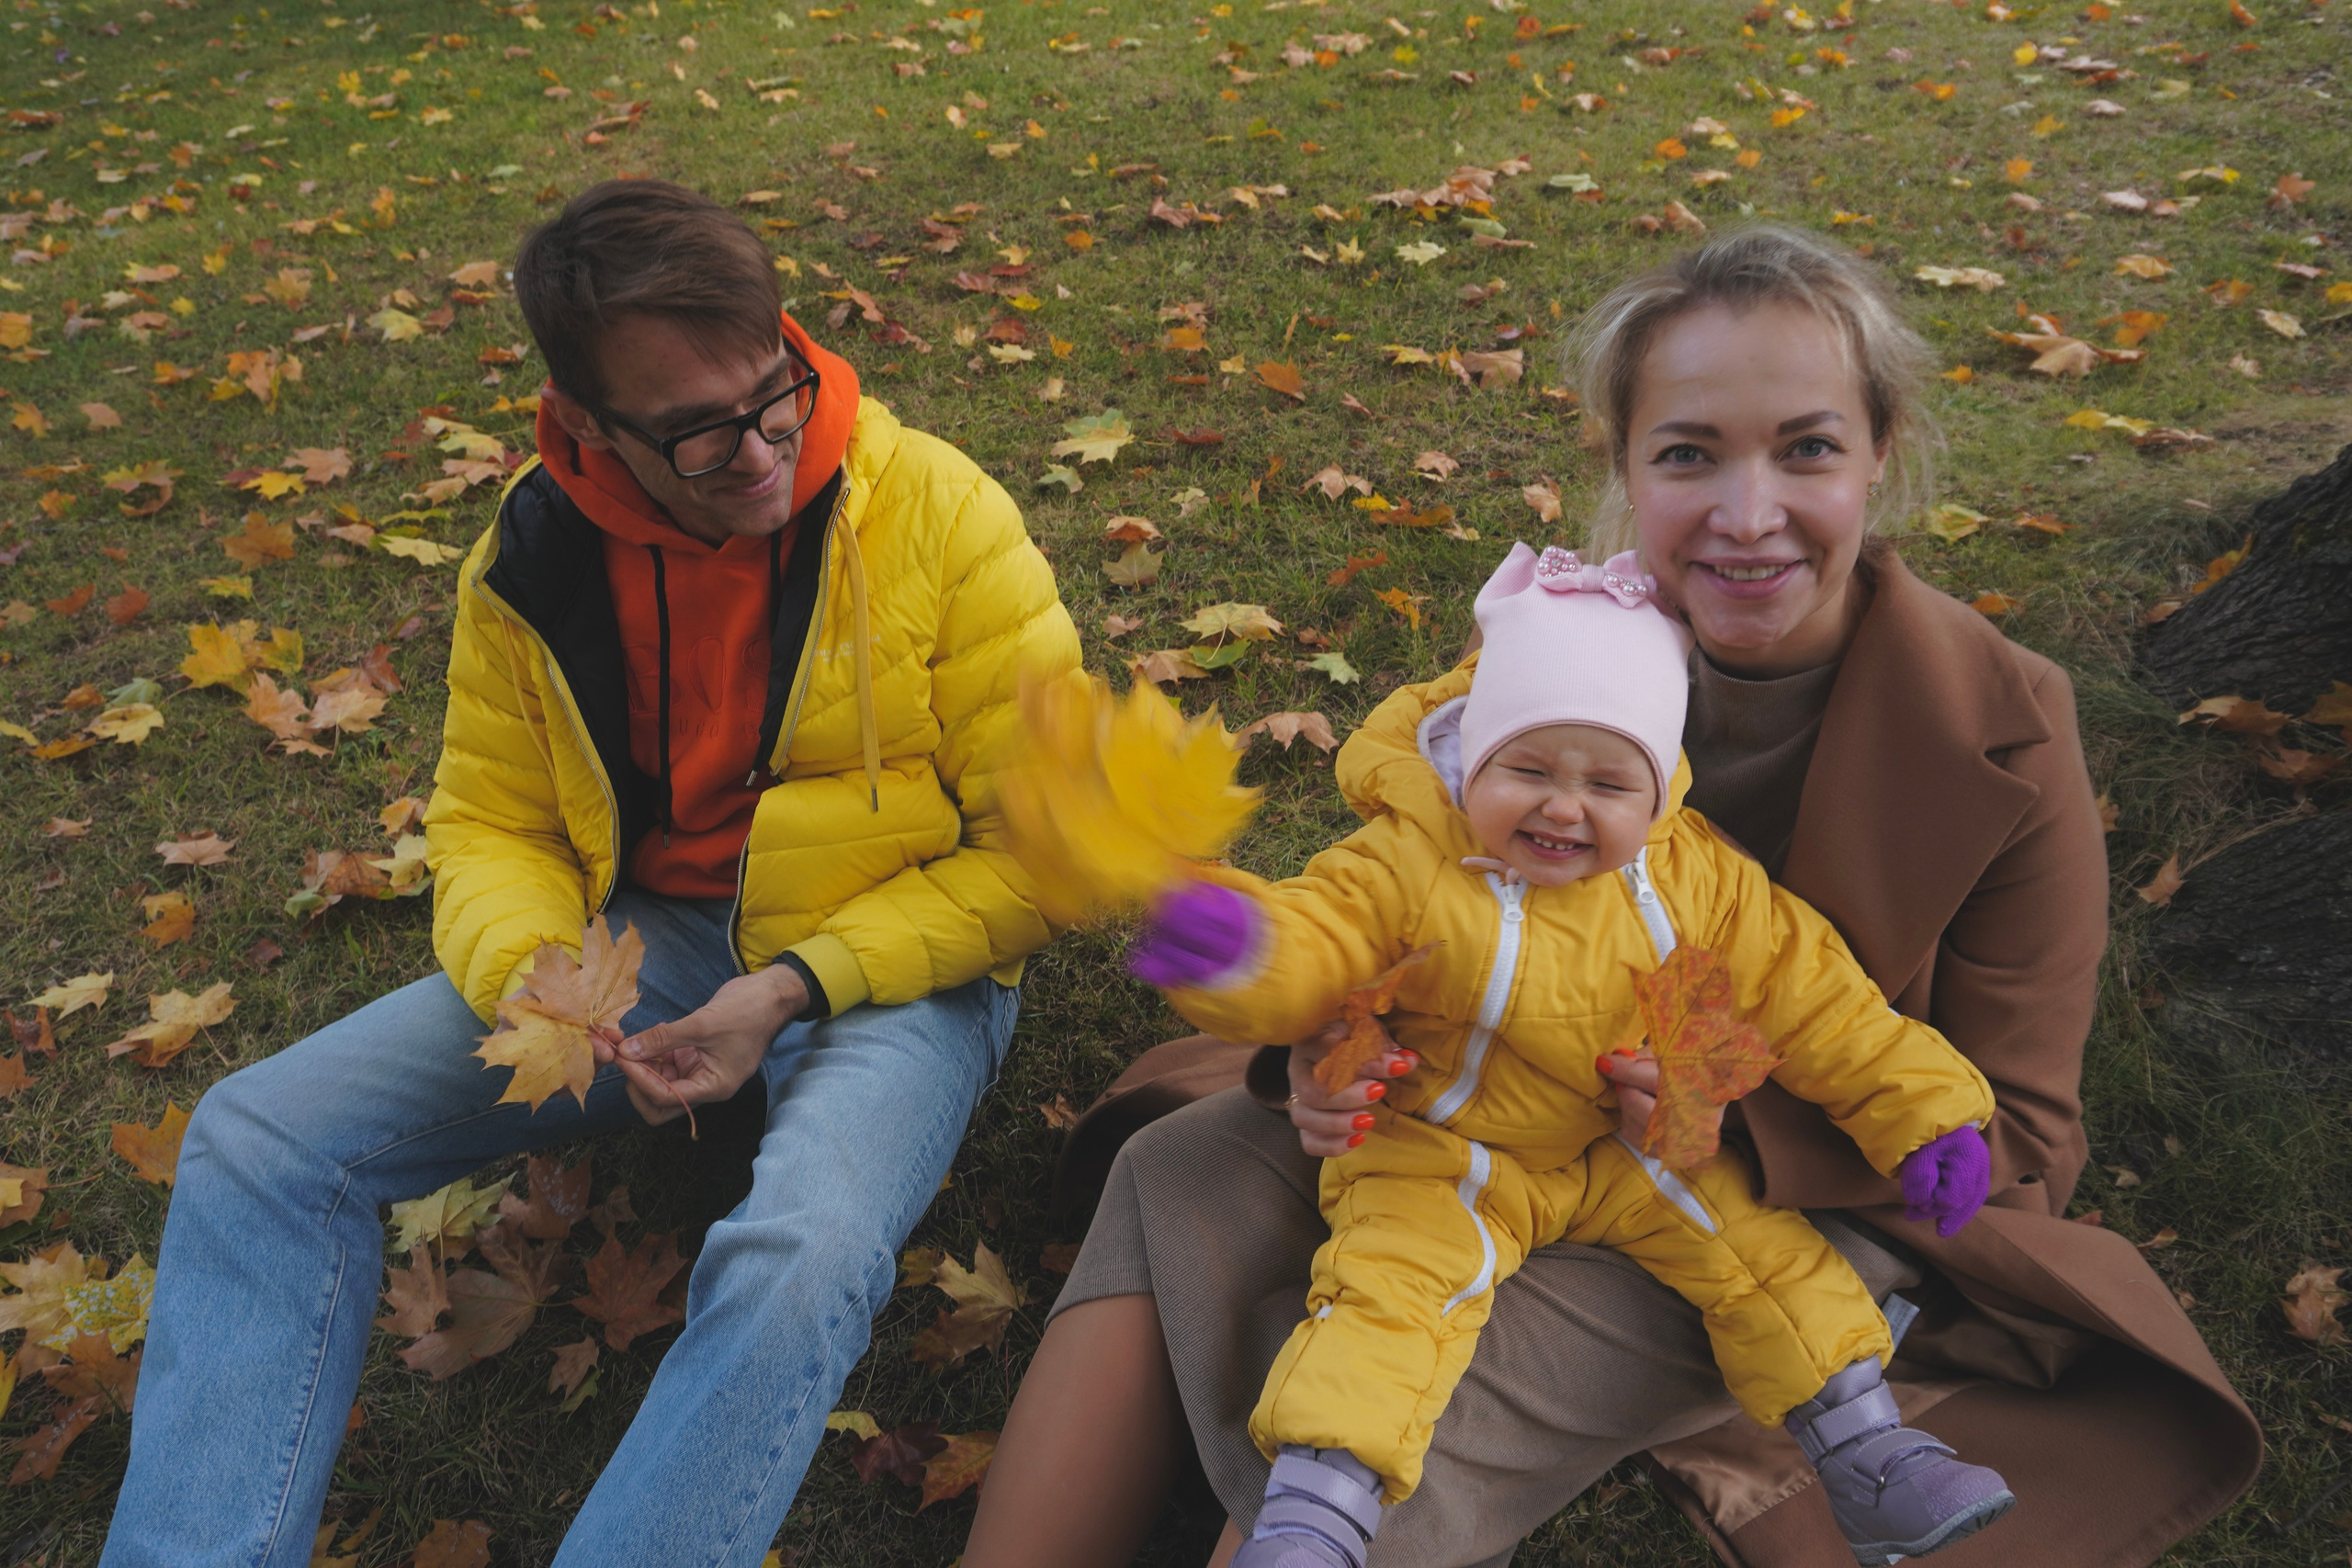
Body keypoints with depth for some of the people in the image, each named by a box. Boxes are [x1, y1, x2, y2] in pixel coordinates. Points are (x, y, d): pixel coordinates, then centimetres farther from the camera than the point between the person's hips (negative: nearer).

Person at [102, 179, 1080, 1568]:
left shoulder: (938, 515, -14)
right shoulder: (535, 558, -2)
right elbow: (491, 825, 8)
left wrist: (794, 989, -20)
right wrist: (532, 975, -17)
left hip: (893, 967, -4)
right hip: (644, 943, 4)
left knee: (802, 1259, -36)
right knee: (260, 1137, -9)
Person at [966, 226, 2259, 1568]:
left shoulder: (2002, 738, -19)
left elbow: (2013, 1141, -11)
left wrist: (1744, 1108, -30)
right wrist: (1333, 1044, -23)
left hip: (1804, 1198, -4)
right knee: (1183, 1175, -17)